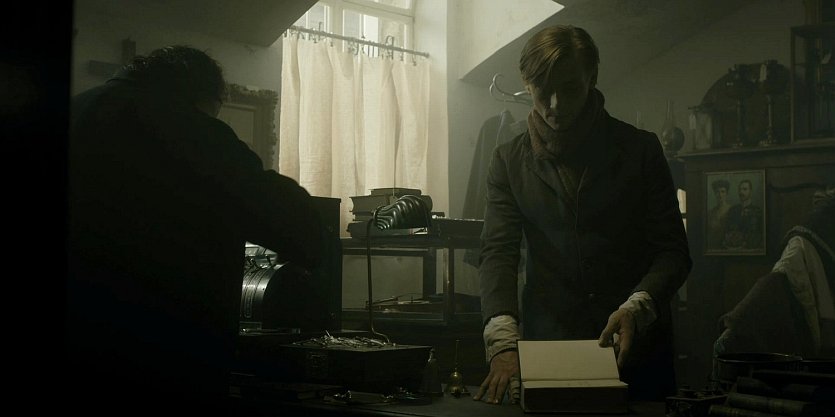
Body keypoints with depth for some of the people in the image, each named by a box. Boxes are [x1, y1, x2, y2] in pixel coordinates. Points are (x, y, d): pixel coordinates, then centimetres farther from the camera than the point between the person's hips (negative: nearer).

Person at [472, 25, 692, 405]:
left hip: (636, 347, 0)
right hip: (547, 343, 1)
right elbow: (498, 253, -4)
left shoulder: (640, 149, 2)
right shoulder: (510, 160, 6)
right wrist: (503, 341, -20)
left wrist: (637, 308, -21)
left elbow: (673, 251, -1)